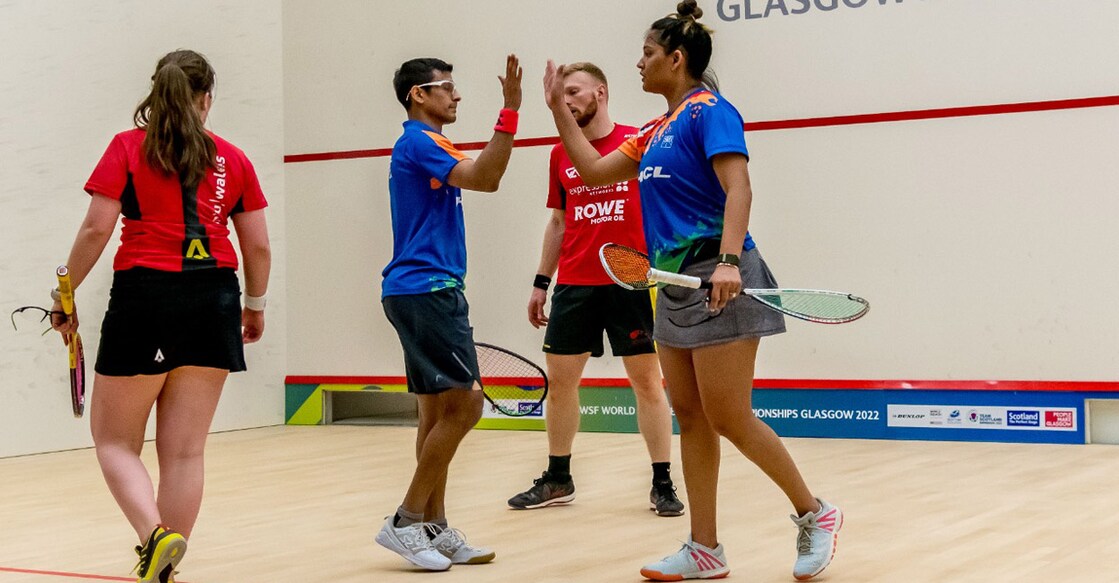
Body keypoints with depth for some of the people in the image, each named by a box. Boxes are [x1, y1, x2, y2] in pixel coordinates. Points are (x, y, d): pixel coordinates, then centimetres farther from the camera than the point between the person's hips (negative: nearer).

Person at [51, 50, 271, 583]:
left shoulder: (128, 147, 3)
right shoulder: (232, 160, 9)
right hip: (214, 300, 3)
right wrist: (255, 306, 25)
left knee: (114, 440, 9)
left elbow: (96, 228, -5)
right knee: (185, 450, 7)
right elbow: (258, 246, 10)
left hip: (144, 295, -3)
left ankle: (156, 535, -14)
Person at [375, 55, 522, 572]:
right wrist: (510, 111, -28)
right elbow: (482, 177, -25)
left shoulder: (424, 145, 21)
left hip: (425, 291, 11)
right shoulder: (418, 141, -11)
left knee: (439, 411, 9)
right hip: (426, 290, -11)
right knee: (465, 403, -11)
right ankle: (406, 521, -6)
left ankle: (435, 530, 12)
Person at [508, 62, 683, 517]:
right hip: (574, 285, 4)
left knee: (647, 381, 0)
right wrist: (541, 282, 14)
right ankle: (557, 479, 19)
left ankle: (662, 483, 8)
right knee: (559, 380, 6)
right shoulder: (560, 155, 12)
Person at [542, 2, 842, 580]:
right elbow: (595, 170, 25)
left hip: (716, 281, -9)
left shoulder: (709, 110, -7)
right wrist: (558, 107, 25)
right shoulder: (658, 130, 19)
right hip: (675, 285, 9)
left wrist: (728, 260, -33)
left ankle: (814, 514, 12)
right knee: (690, 416, 8)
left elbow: (738, 187, -20)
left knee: (729, 419, -6)